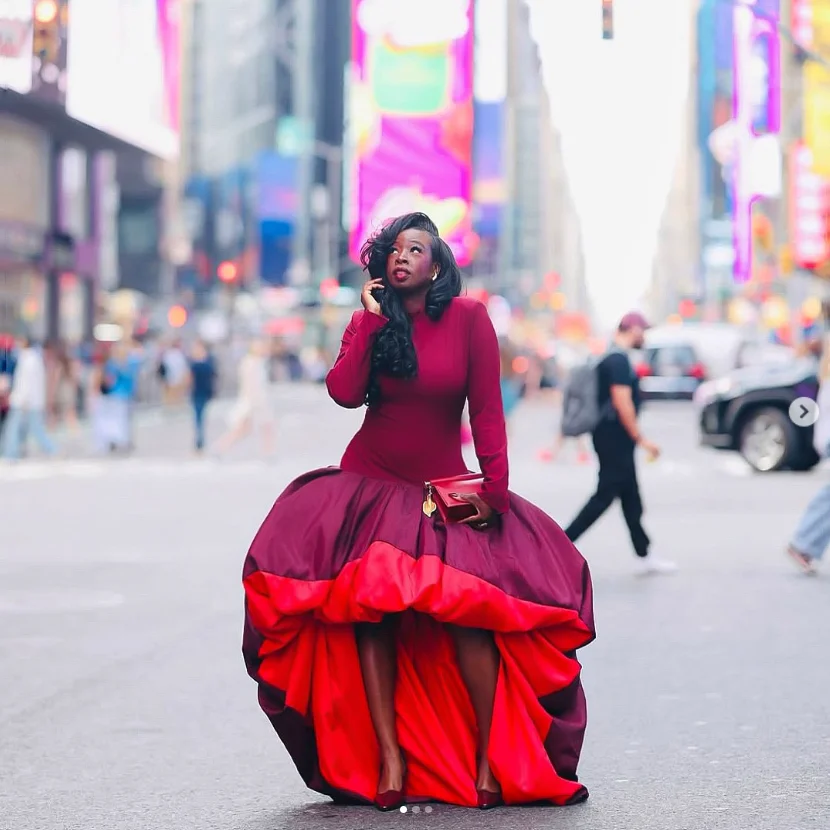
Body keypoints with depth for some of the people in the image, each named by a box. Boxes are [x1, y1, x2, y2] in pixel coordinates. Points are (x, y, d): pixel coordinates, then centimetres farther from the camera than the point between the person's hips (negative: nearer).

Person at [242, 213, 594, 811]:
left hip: (445, 492, -2)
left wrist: (494, 488, -11)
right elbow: (344, 393, -12)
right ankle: (389, 758, -14)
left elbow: (487, 408, -4)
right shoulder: (368, 322, 5)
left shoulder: (468, 318, -3)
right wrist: (373, 319, -10)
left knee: (467, 607, -20)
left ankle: (492, 758, -10)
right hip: (371, 487, 2)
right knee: (370, 608, -16)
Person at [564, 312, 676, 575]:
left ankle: (644, 556, 17)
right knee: (605, 495, -8)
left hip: (611, 438, 11)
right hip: (615, 438, -11)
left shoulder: (612, 358, 16)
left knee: (631, 499, 12)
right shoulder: (619, 361, -16)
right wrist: (641, 439, -19)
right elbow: (622, 402, -23)